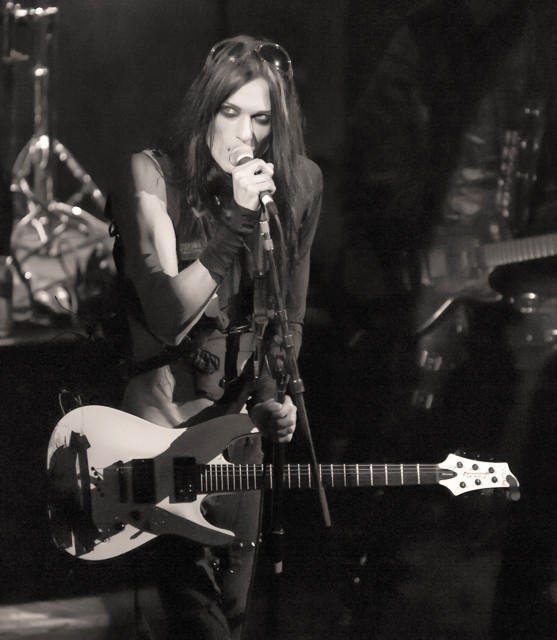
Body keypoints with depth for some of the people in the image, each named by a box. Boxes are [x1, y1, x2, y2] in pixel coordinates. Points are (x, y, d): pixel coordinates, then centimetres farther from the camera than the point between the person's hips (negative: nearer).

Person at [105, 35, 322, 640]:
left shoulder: (299, 184, 1)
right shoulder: (152, 174, -14)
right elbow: (169, 316, -21)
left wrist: (273, 394, 1)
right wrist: (236, 221, -26)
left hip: (239, 413, 5)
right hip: (164, 414, -5)